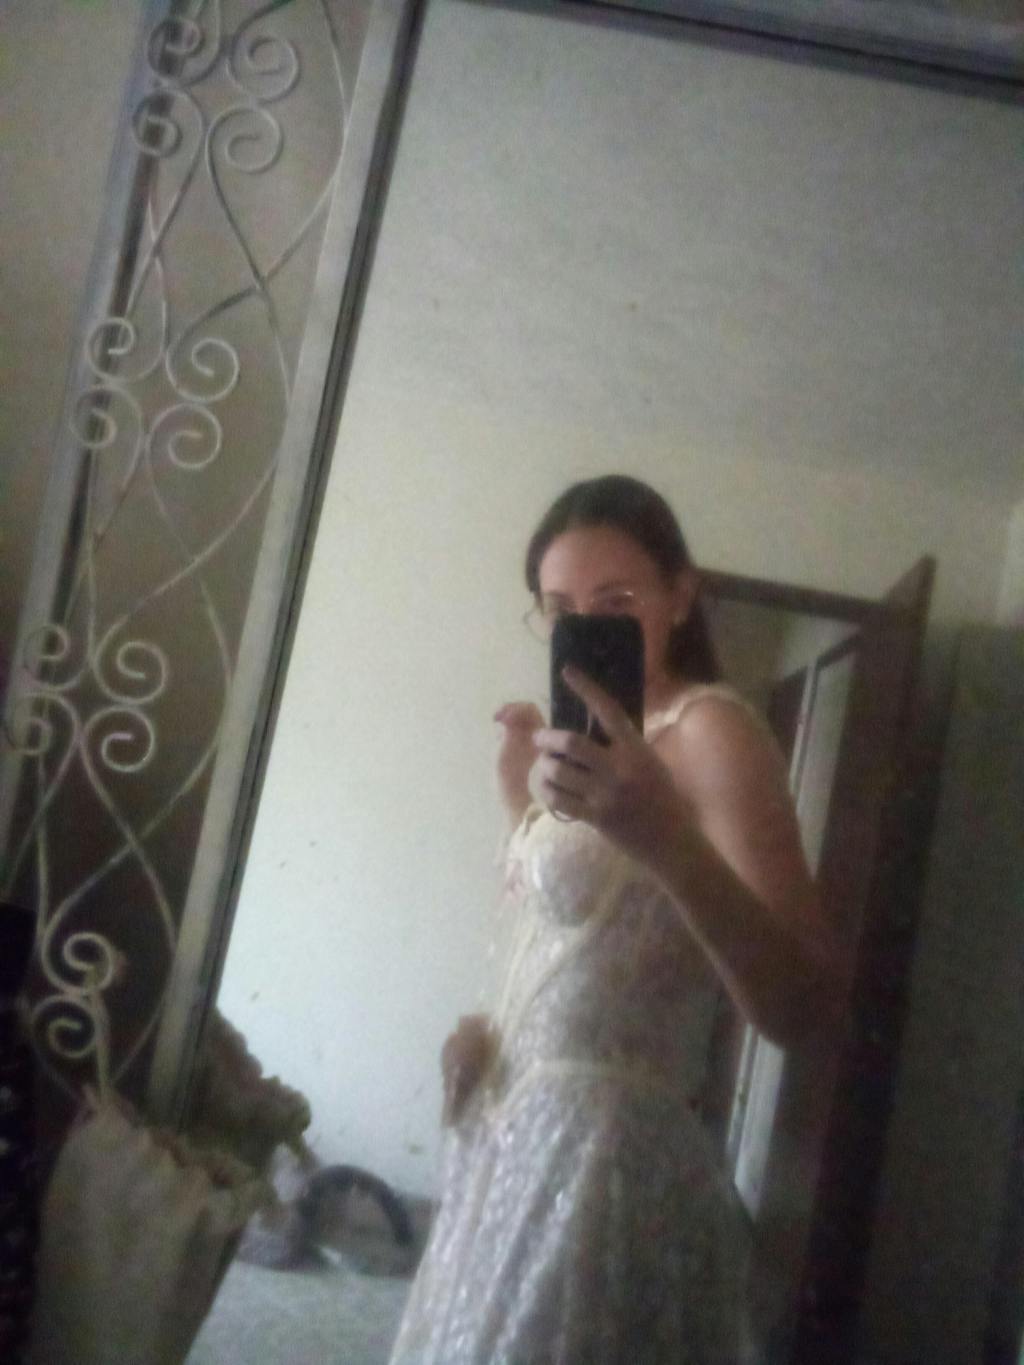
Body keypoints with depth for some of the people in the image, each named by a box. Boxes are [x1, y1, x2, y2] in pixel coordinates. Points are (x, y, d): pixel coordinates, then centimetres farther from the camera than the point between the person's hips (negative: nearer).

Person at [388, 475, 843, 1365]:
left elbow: (801, 1007, -25)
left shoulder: (711, 729, -13)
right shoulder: (617, 736, 13)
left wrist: (667, 838, -38)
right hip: (518, 1138, 8)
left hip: (605, 1149, -8)